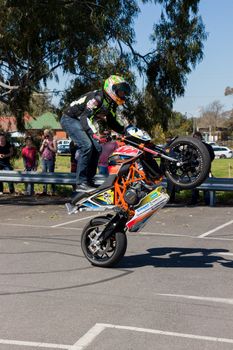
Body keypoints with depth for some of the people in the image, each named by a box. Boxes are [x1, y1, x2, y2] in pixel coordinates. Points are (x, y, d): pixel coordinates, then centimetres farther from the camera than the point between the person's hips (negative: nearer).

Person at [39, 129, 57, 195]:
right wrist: (43, 144, -1)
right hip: (43, 159, 6)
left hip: (50, 160, -6)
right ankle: (44, 190, 8)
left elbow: (55, 150, -10)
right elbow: (40, 150, 12)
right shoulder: (44, 141, 17)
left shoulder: (53, 141, 0)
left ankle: (53, 191, -2)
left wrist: (48, 144, -11)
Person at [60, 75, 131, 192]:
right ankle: (81, 183, -23)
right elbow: (85, 117, -35)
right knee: (87, 145, -25)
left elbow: (112, 123, 16)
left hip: (82, 122, 10)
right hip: (70, 119, -10)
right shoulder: (97, 97, -25)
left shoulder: (112, 104, 4)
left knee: (97, 148, 1)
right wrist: (95, 133, -47)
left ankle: (90, 180, 7)